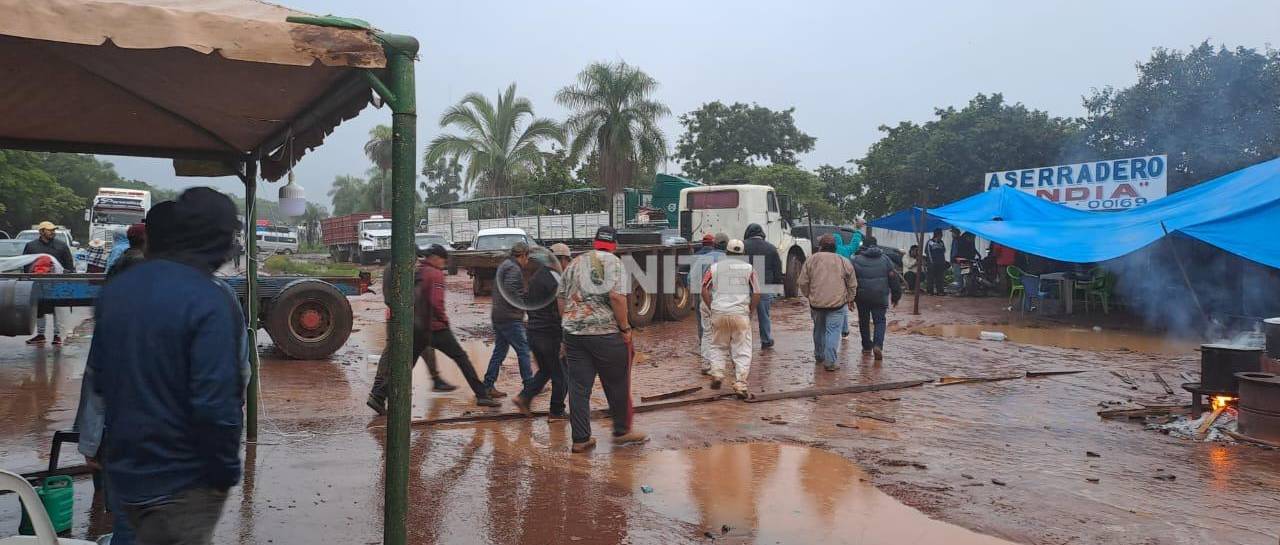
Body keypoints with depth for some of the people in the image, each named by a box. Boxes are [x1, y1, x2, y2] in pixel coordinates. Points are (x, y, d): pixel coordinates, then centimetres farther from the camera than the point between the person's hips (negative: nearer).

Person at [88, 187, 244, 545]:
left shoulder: (116, 288, 1)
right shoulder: (210, 301, -23)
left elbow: (98, 377, 10)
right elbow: (215, 405, -26)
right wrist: (225, 472, -13)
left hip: (124, 469, 7)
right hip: (180, 482, -7)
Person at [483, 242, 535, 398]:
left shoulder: (504, 266, 19)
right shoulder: (514, 269, -13)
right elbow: (509, 291, -25)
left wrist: (526, 295, 16)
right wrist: (523, 303, -13)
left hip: (498, 316, 10)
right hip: (510, 318, -10)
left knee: (499, 351, 12)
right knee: (523, 350, -2)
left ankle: (488, 386, 13)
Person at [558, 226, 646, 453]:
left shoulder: (575, 262, 15)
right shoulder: (612, 262, -3)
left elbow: (560, 297, 15)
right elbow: (616, 296, -16)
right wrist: (625, 328, -8)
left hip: (573, 332, 5)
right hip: (605, 332, -5)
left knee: (578, 387, 7)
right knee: (617, 385, 12)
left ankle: (581, 439, 11)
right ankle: (622, 431, 24)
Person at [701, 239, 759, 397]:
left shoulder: (715, 267, 7)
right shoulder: (749, 268, 5)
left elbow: (704, 291, 2)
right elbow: (757, 294, 0)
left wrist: (712, 308, 9)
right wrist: (750, 311, 10)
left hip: (719, 314, 1)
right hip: (741, 314, -1)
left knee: (718, 347, 18)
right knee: (742, 351, 5)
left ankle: (717, 373, 3)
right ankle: (740, 384, 0)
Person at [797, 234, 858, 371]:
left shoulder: (811, 260, 2)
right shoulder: (844, 262, 4)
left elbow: (802, 282, 3)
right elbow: (852, 285, 9)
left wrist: (809, 295, 19)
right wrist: (850, 300, 22)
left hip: (816, 302, 2)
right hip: (837, 303, -1)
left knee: (819, 329, 19)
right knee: (833, 331, -2)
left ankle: (819, 356, 33)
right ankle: (829, 361, -9)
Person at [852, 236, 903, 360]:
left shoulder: (857, 260, -1)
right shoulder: (885, 259, 2)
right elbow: (894, 279, 2)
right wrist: (896, 296, 10)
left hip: (862, 297, 0)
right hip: (880, 297, 0)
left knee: (864, 321, 14)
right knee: (880, 321, 6)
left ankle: (867, 347, 22)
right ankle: (878, 344, -15)